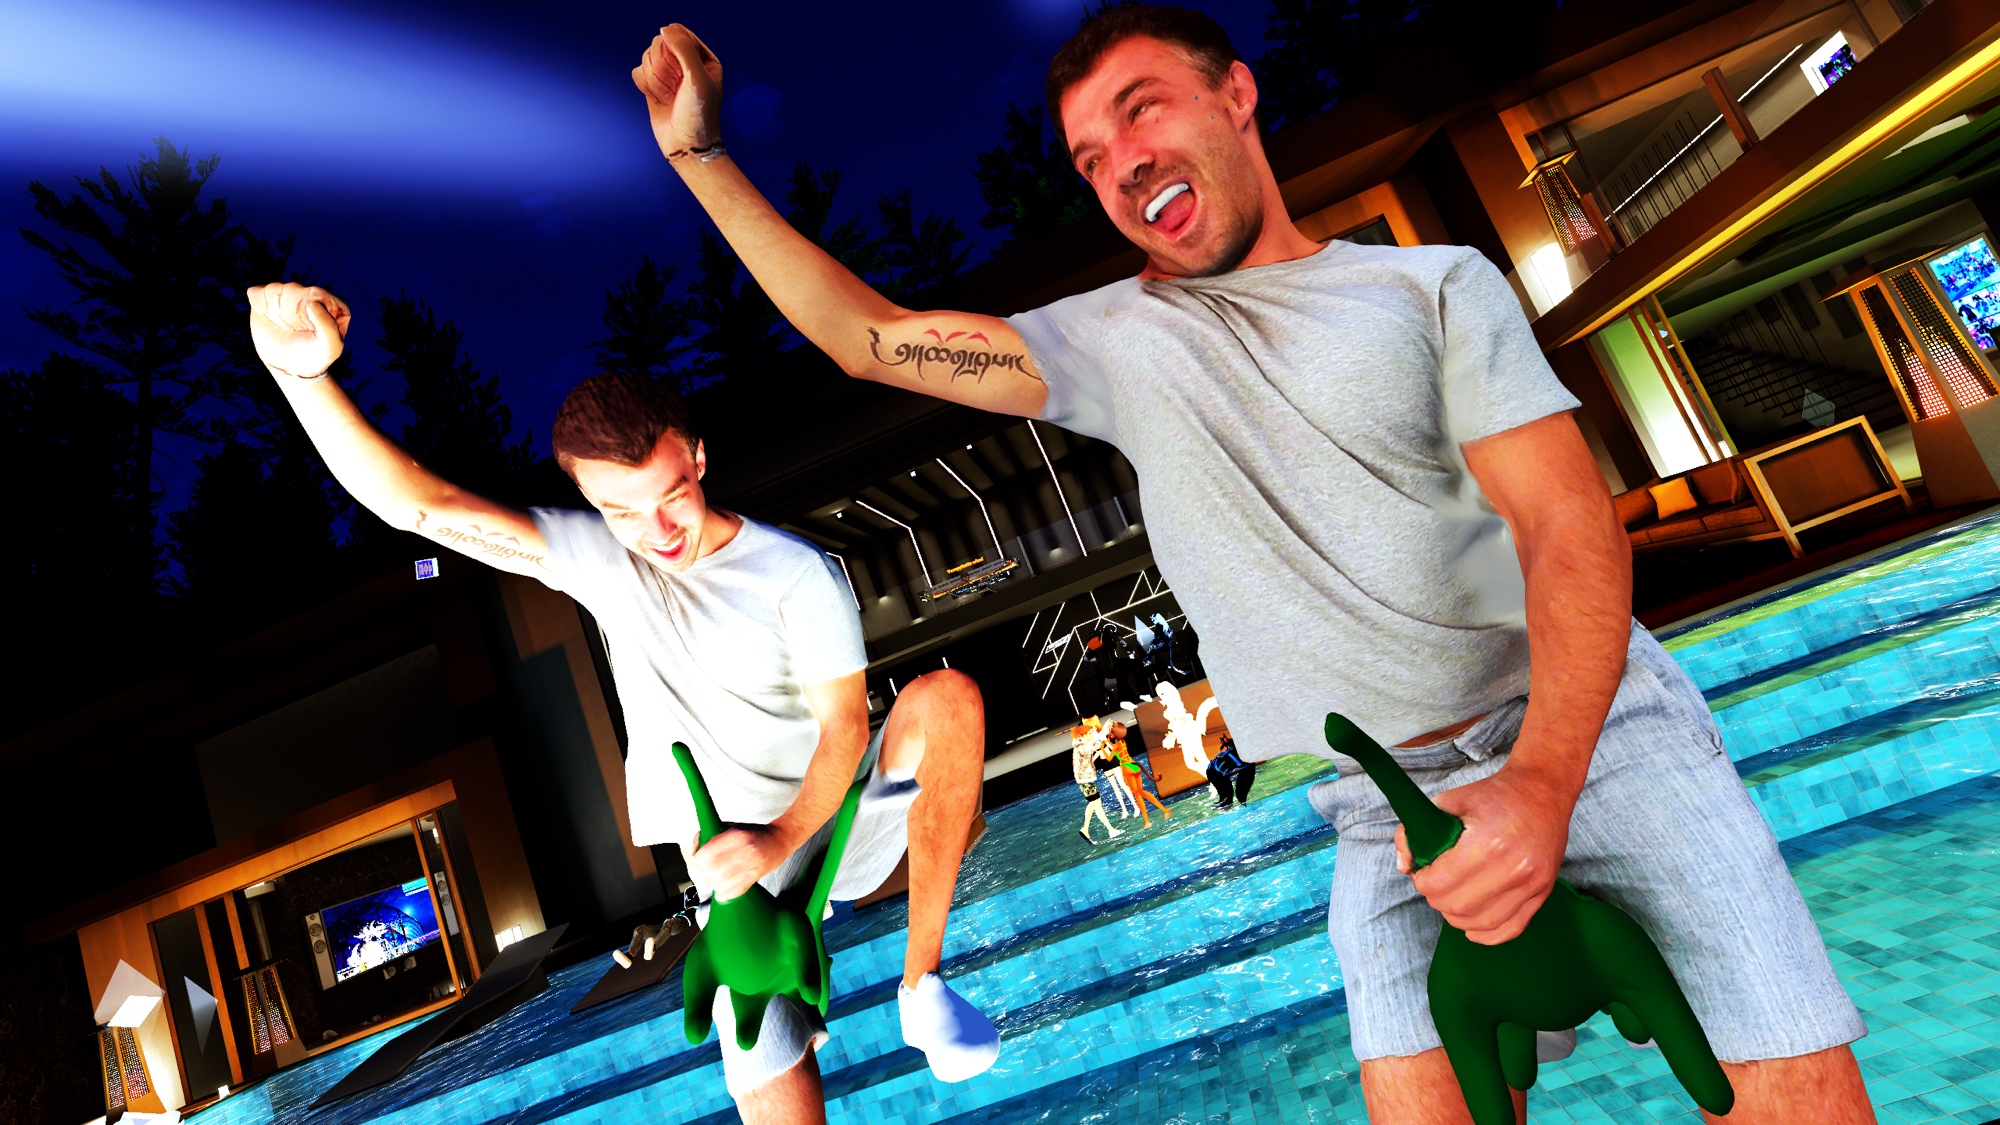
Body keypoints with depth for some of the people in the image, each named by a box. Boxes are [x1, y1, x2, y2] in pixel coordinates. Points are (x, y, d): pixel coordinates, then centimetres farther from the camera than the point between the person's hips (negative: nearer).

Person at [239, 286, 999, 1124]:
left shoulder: (797, 574, -12)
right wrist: (302, 370, -27)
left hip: (834, 814, -1)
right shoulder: (598, 558, -5)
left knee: (947, 695, -30)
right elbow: (414, 504, -13)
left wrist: (778, 836, -34)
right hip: (744, 862, 1)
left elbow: (844, 728, -16)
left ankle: (922, 986, -23)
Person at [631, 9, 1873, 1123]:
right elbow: (871, 336, 8)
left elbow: (1571, 524, -10)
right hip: (1390, 814, 1)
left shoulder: (1433, 284, 1)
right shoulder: (1116, 341, 8)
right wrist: (704, 159, 5)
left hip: (1595, 732, -1)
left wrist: (1540, 784, -26)